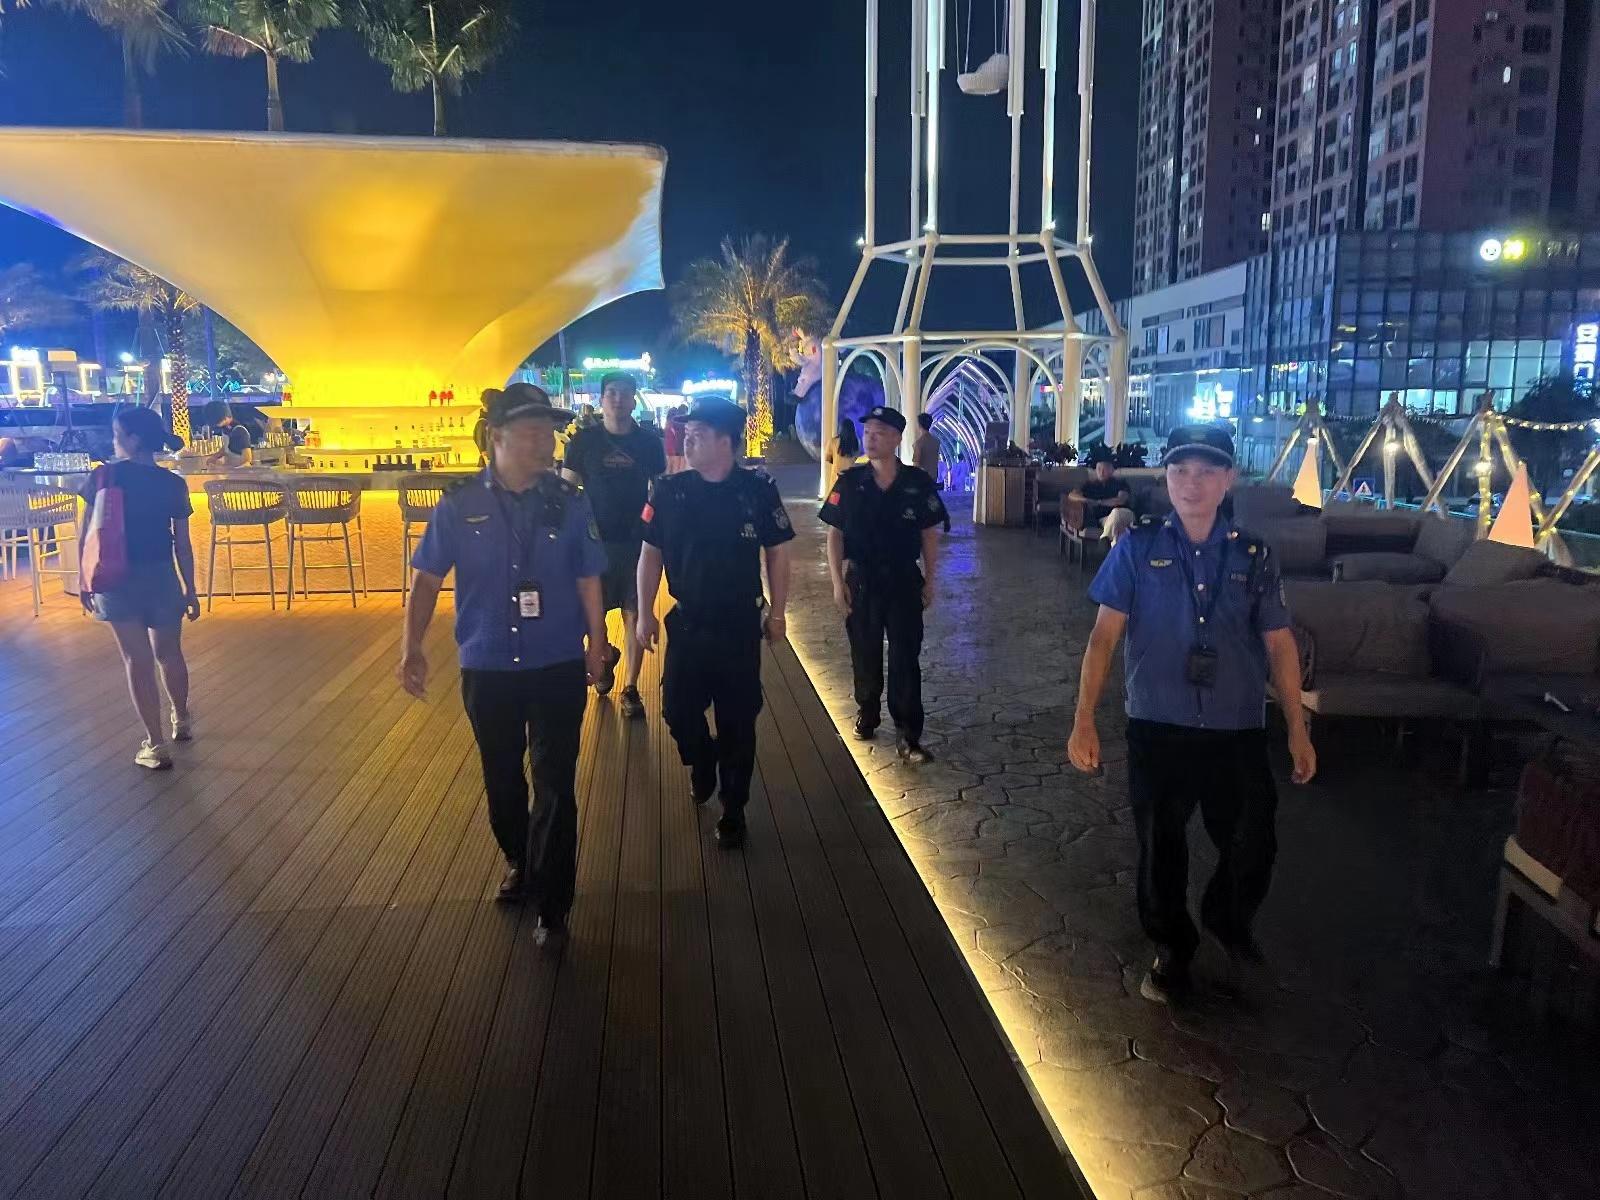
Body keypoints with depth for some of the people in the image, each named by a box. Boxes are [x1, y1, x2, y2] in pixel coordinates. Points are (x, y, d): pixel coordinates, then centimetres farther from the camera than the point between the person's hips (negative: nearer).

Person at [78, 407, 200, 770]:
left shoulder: (103, 476, -7)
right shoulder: (173, 484, -5)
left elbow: (85, 535, -4)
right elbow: (182, 544, -3)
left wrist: (86, 579, 8)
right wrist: (190, 590, 5)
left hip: (116, 579, -1)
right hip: (161, 578, 1)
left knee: (137, 661, 4)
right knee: (169, 655, 21)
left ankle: (155, 745, 5)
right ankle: (181, 720, 40)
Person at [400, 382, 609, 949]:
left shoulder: (570, 503, -6)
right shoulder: (459, 505, -7)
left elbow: (588, 580, 2)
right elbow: (428, 581, -3)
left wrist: (596, 643, 5)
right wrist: (412, 646, -13)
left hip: (559, 668, -1)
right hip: (486, 669, 2)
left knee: (555, 785, 0)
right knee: (502, 779, 18)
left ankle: (551, 905, 13)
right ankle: (521, 863, 44)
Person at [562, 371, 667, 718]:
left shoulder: (649, 442, 3)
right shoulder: (584, 440, 0)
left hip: (637, 540, 1)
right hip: (596, 540, -1)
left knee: (634, 615, 4)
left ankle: (630, 689, 15)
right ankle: (607, 656, 35)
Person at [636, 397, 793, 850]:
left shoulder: (758, 489, -8)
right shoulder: (669, 490, -4)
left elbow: (777, 553, 0)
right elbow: (651, 554, 4)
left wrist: (776, 612, 2)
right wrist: (645, 613, 2)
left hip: (741, 626, -2)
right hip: (687, 624, 2)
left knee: (737, 723, 5)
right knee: (678, 710, 6)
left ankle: (734, 812, 22)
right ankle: (702, 761, 40)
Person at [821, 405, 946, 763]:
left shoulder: (918, 483, -6)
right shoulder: (849, 482, -5)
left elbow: (928, 535, 2)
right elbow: (834, 534, -1)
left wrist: (929, 581, 1)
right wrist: (837, 583, -6)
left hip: (904, 582, -1)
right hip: (861, 581, 1)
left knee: (906, 660, 0)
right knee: (865, 655, 13)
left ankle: (908, 736, 4)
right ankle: (867, 713, 35)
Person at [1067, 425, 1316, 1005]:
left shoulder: (1253, 556, 2)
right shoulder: (1137, 548, -4)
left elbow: (1279, 644, 7)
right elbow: (1105, 635, -6)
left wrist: (1297, 728, 5)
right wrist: (1084, 721, -12)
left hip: (1238, 732, 2)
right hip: (1157, 729, -1)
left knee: (1254, 846, 7)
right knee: (1161, 848, 10)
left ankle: (1228, 921, 40)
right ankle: (1172, 949, 35)